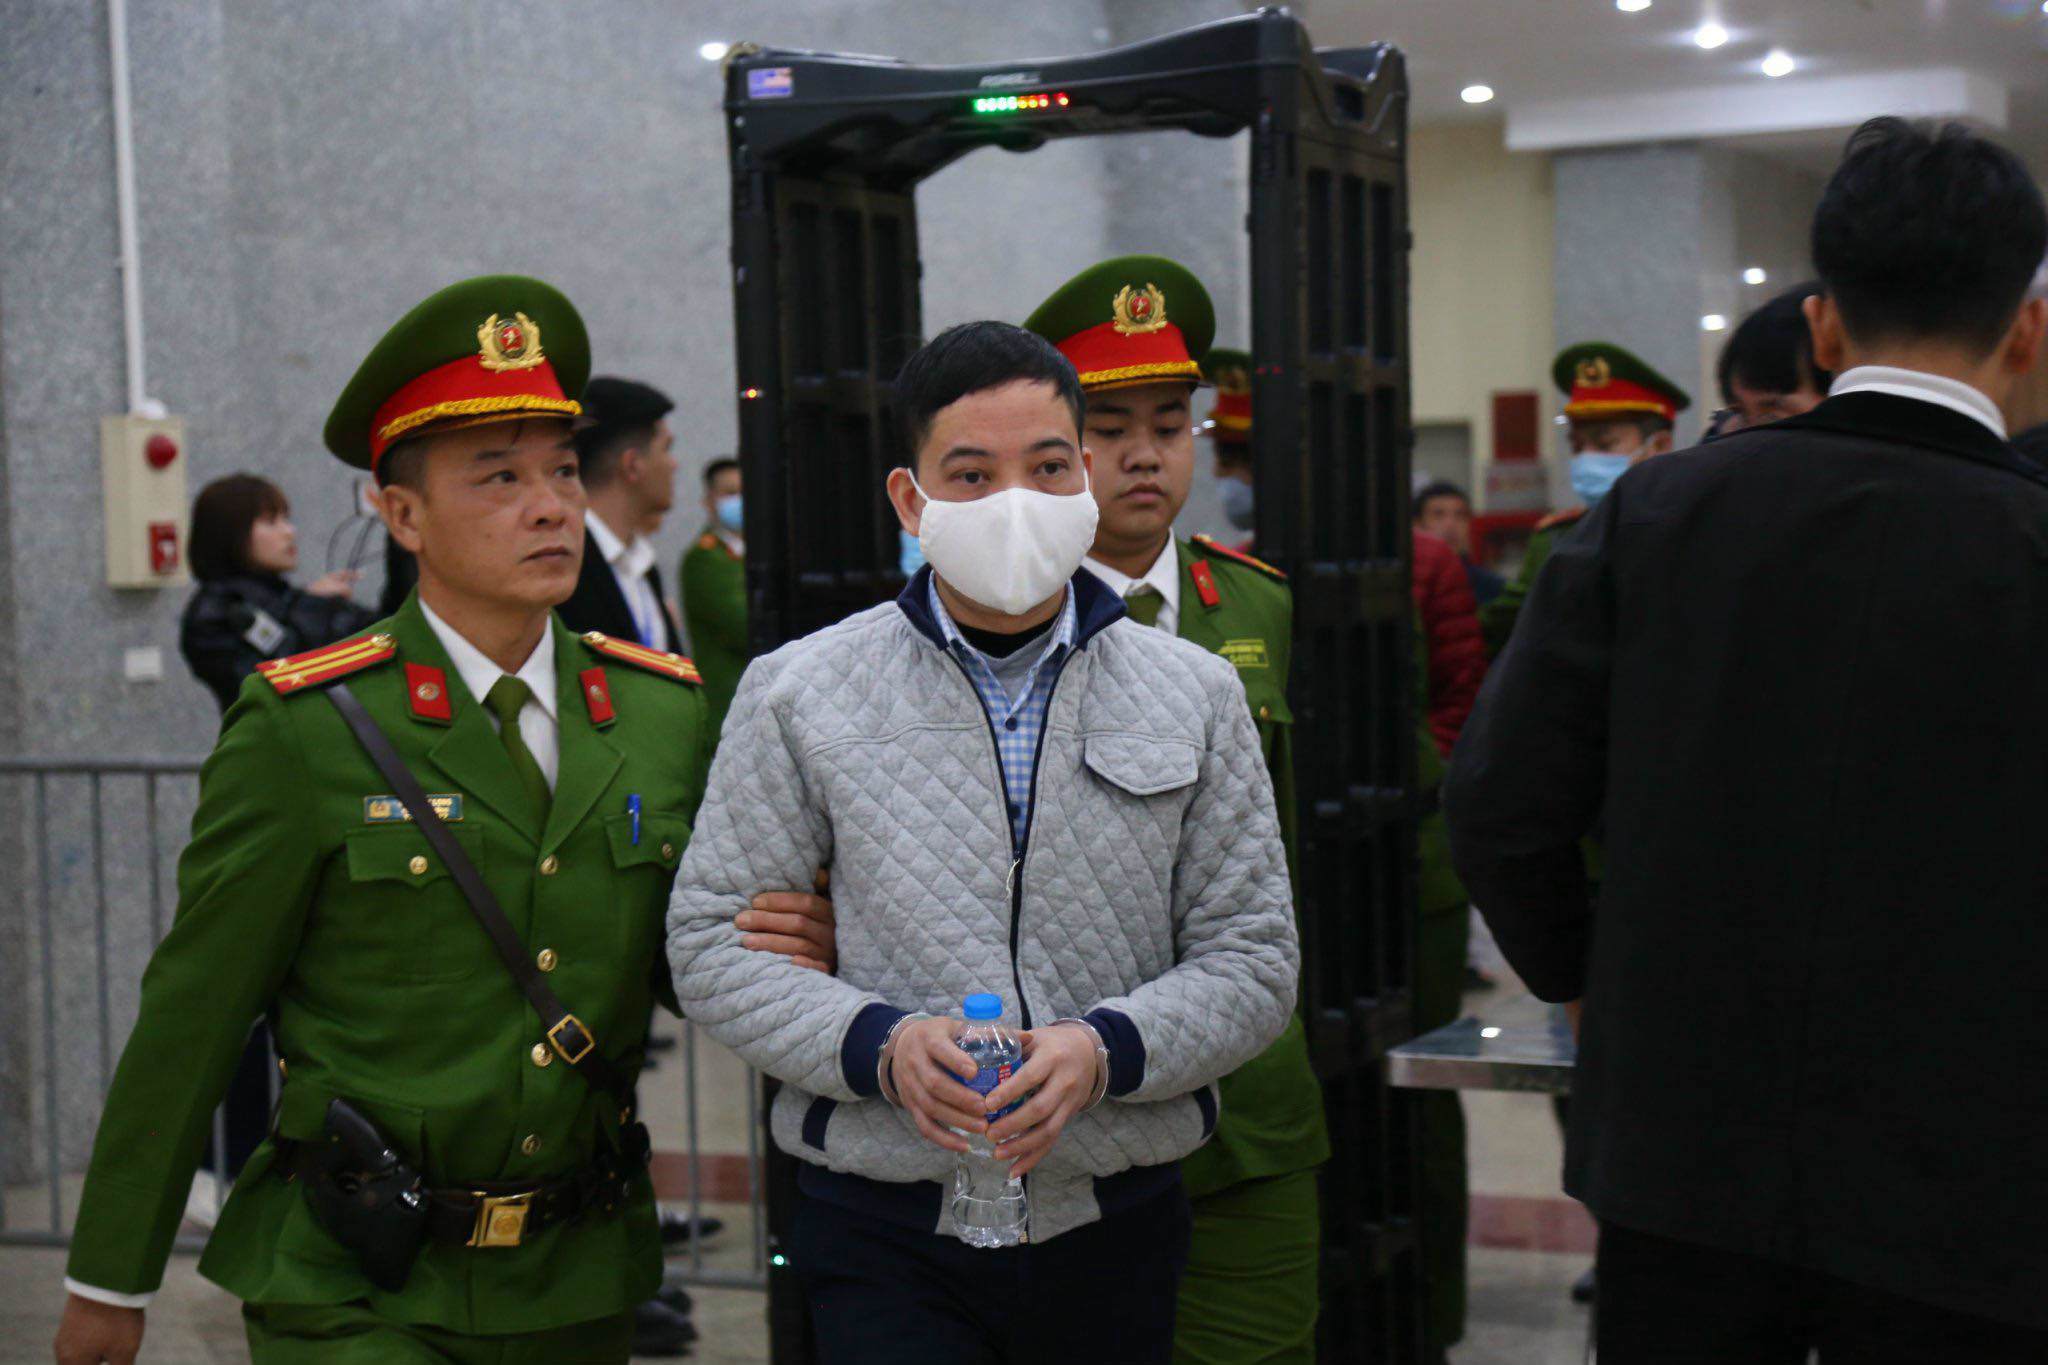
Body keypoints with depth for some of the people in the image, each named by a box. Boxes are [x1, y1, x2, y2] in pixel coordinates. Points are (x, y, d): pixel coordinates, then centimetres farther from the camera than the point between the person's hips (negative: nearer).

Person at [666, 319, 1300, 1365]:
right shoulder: (797, 694, 1)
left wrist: (1105, 1050, -14)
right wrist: (878, 1045, -15)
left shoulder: (1195, 697, 5)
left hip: (1117, 1231, 2)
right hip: (887, 1232, -2)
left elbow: (1253, 956, 4)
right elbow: (711, 941, 1)